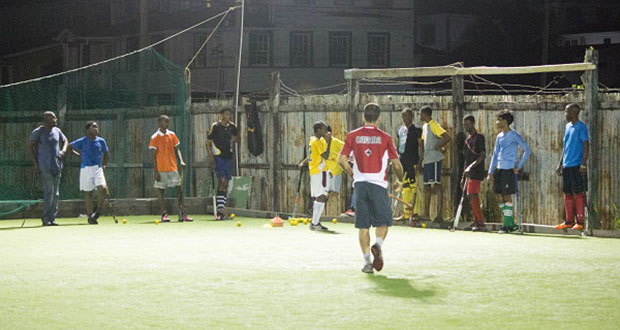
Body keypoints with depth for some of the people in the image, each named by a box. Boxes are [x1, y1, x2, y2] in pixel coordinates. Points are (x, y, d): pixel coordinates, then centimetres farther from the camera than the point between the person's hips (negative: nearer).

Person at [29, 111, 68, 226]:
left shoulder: (57, 131, 10)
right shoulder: (37, 132, -6)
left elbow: (65, 140, 25)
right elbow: (31, 147, -2)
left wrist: (63, 151, 4)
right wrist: (35, 164, -9)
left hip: (57, 165, 6)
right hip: (45, 167, -6)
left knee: (55, 192, 6)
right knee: (49, 191, -11)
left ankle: (52, 218, 13)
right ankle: (46, 218, -5)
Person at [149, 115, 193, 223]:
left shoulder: (172, 135, 8)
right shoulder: (155, 137, -4)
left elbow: (177, 149, 15)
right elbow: (154, 155, -4)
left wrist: (181, 161, -3)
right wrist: (156, 171, -9)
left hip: (173, 167, 4)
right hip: (161, 169, -4)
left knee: (180, 188, 1)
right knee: (160, 190, 0)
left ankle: (182, 214, 4)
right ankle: (164, 214, 4)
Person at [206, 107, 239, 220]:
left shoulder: (232, 126, 9)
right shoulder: (215, 126, -7)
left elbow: (236, 135, 30)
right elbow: (208, 142, -4)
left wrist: (235, 139, 7)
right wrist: (211, 156, -13)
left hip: (228, 157, 6)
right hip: (218, 157, -6)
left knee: (225, 184, 6)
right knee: (222, 181, -18)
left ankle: (221, 211, 13)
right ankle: (220, 210, -20)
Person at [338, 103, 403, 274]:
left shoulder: (353, 136, 4)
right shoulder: (385, 137, 0)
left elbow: (341, 160, 0)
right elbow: (396, 165, 2)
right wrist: (401, 179, 22)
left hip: (360, 183, 2)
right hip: (378, 183, -2)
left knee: (363, 226, 7)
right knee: (383, 221, 10)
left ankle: (367, 261, 1)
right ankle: (378, 245, -19)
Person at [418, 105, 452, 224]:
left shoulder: (434, 125, -12)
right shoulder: (425, 126, 17)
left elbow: (448, 137, -21)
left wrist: (438, 147, -13)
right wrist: (422, 158, 19)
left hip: (434, 160, -10)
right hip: (426, 160, 10)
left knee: (436, 186, -11)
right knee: (427, 186, 12)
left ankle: (439, 215, -13)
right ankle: (426, 214, 18)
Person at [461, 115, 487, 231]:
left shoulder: (479, 137, -7)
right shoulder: (467, 139, 19)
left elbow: (483, 155, -17)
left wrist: (471, 167, -26)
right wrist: (463, 177, 21)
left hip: (476, 172, -9)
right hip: (469, 173, 9)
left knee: (472, 195, -15)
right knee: (470, 196, 8)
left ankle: (481, 223, -14)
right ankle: (476, 222, 14)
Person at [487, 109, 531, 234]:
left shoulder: (514, 135, -6)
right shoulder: (499, 137, 15)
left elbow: (527, 151, -8)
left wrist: (519, 166, -10)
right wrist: (491, 172, 14)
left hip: (509, 170, -7)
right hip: (498, 169, 7)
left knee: (507, 196, -7)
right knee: (499, 197, 6)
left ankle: (507, 225, -3)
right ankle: (511, 223, 15)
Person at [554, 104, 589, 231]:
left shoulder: (581, 127, -9)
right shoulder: (567, 127, 16)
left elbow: (586, 146, -12)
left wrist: (583, 164, -19)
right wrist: (560, 165, 21)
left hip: (576, 166, -8)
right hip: (566, 166, 8)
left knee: (578, 194, -5)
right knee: (567, 194, 9)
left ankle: (580, 222, -1)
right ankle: (569, 221, 14)